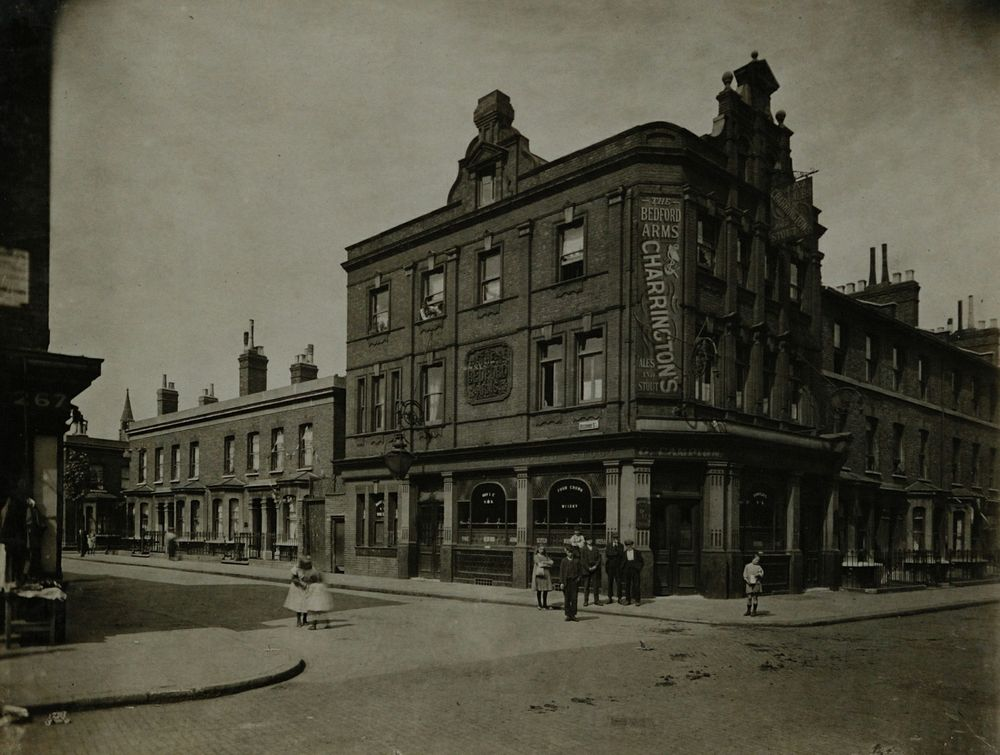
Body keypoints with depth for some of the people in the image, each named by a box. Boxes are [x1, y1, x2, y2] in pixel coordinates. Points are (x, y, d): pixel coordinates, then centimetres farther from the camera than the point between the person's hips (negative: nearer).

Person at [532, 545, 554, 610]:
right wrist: (548, 564, -5)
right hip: (539, 575, -5)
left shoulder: (546, 557, 18)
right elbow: (540, 564, -12)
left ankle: (545, 605, 14)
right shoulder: (536, 556, 2)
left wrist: (545, 562, -11)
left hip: (546, 575, 5)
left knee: (546, 590, 4)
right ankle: (540, 605, 7)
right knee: (539, 590, -1)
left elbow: (551, 562, 3)